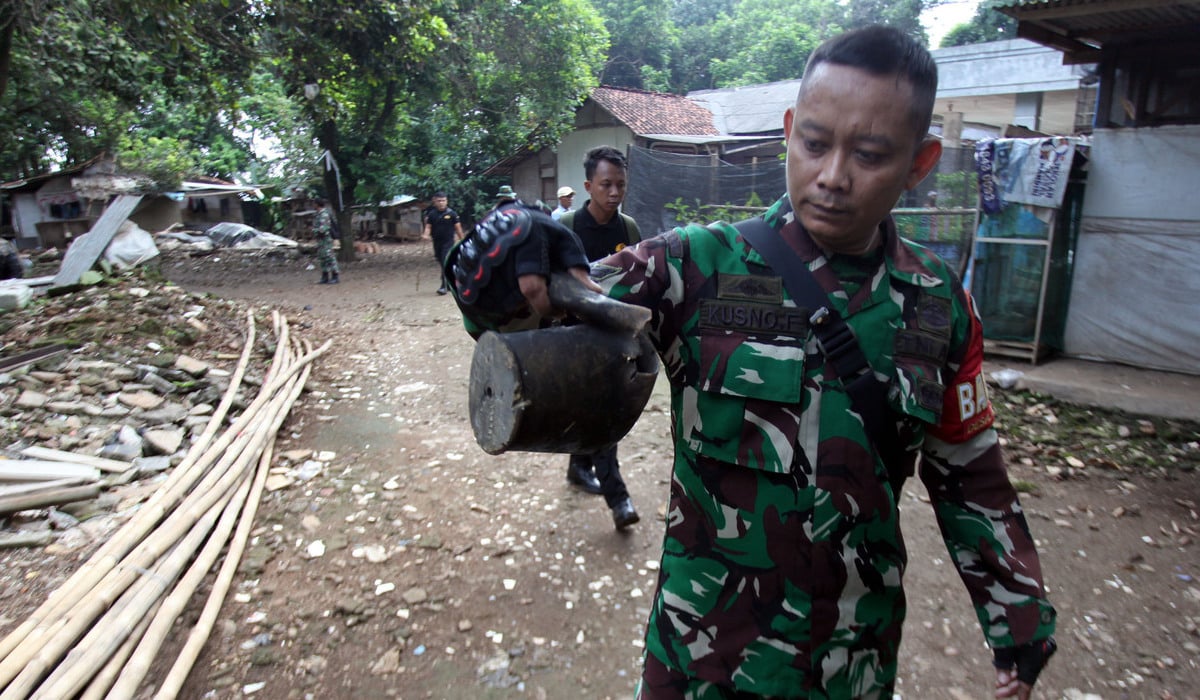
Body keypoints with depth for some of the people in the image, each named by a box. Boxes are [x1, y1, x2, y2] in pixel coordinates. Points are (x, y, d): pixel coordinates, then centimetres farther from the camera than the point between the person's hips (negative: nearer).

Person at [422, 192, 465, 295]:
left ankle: (444, 286, -9)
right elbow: (428, 227, 3)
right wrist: (426, 235, -18)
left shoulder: (452, 213, -4)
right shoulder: (431, 214, 4)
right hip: (436, 243, 4)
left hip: (448, 242, -4)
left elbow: (458, 228, 0)